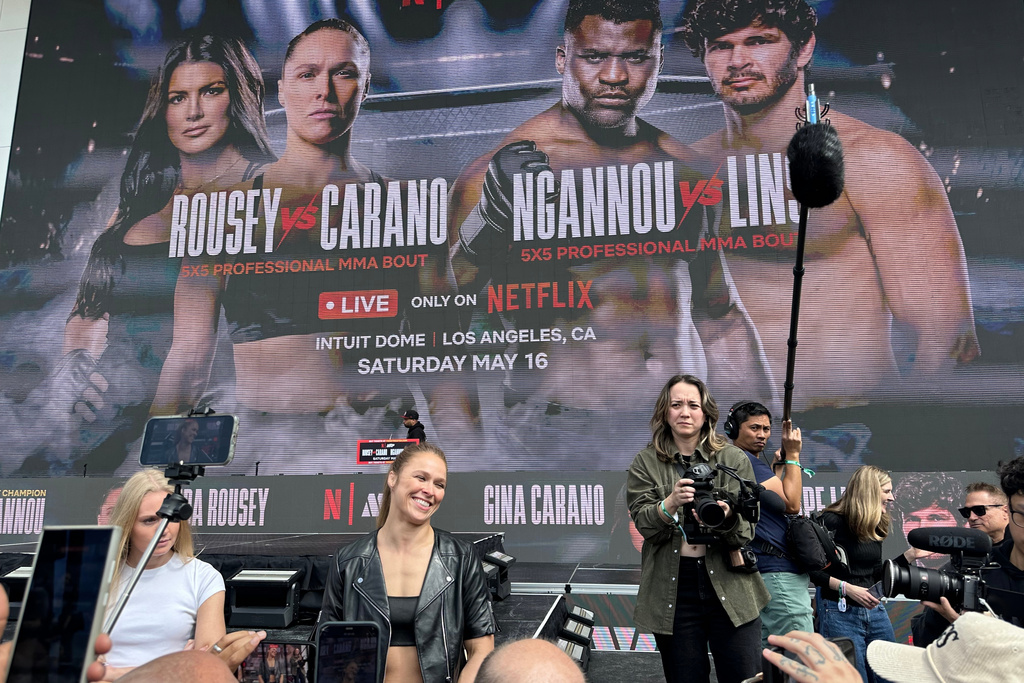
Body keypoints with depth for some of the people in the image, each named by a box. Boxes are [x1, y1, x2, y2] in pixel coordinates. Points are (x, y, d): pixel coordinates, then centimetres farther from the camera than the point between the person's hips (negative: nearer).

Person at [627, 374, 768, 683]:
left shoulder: (734, 459, 3)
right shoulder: (645, 463, 3)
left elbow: (746, 530, -2)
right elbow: (643, 523, -7)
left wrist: (725, 519, -25)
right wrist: (671, 503, -27)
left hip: (729, 587, 0)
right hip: (672, 591, 0)